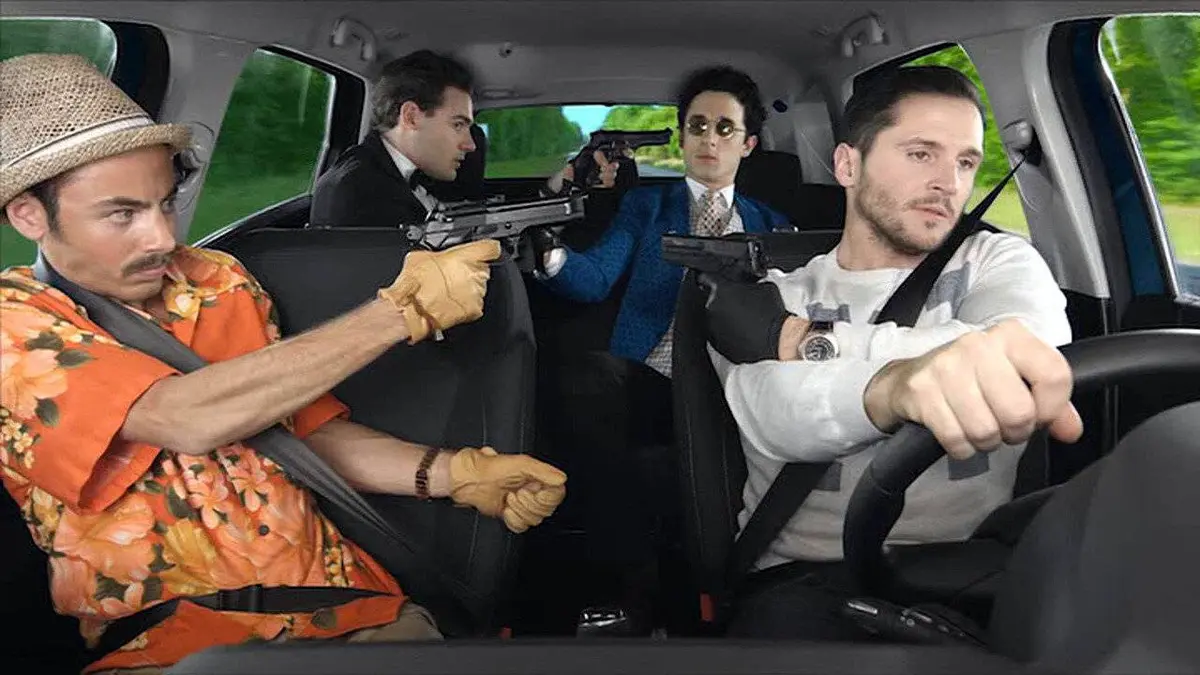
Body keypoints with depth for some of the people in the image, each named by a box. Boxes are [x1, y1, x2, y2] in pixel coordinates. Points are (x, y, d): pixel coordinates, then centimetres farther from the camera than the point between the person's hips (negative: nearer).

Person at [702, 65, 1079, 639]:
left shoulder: (998, 262, 12)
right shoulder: (767, 302, 8)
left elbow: (1031, 356, -12)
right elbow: (774, 416, -14)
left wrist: (818, 343, -10)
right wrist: (892, 387, -36)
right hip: (811, 573, -2)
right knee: (784, 617, -32)